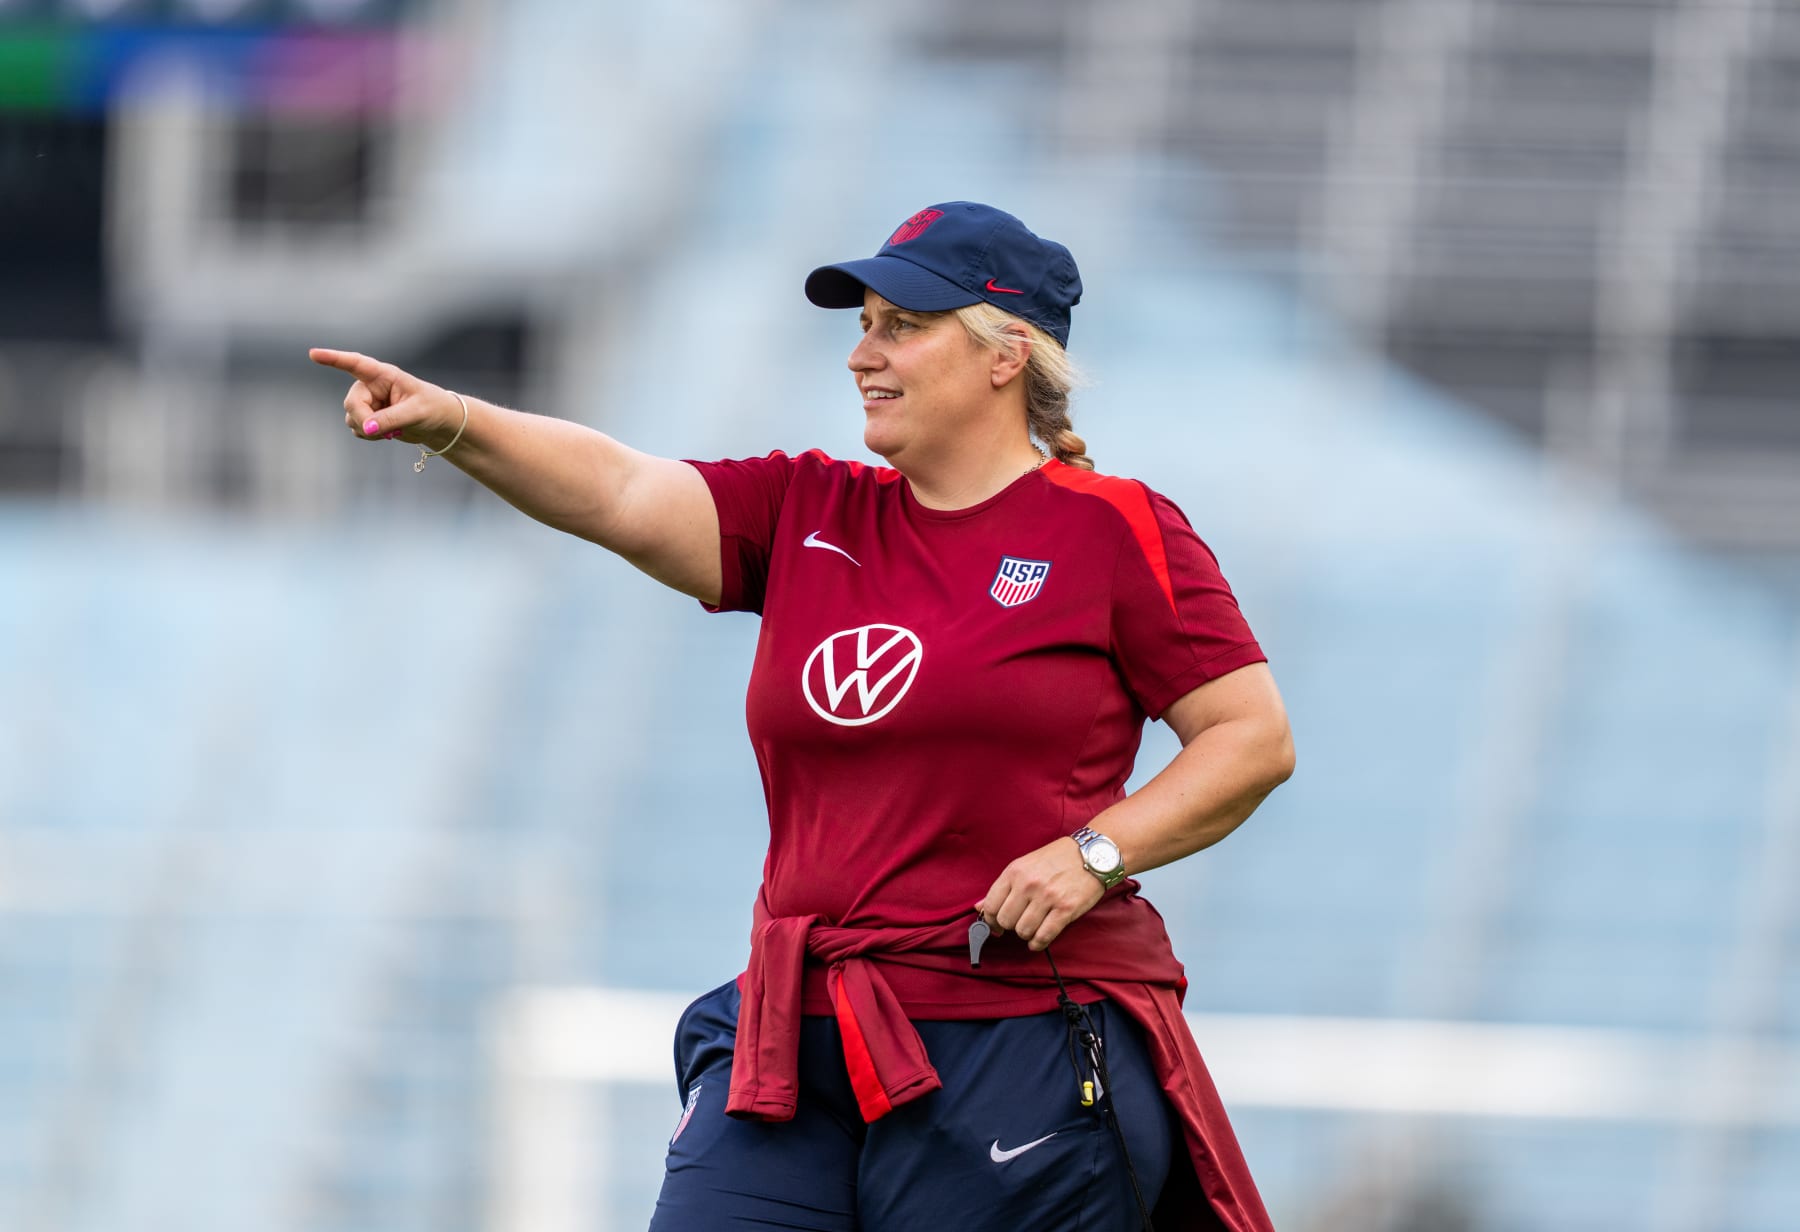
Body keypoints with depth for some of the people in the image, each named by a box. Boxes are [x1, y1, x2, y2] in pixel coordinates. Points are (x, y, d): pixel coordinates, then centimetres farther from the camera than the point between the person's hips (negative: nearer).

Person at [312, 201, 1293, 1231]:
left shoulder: (1116, 531, 0)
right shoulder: (807, 517, 14)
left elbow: (1256, 738, -1)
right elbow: (622, 492, -1)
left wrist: (1095, 854, -13)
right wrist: (451, 424, -18)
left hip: (1021, 1051, -5)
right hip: (798, 1048, 5)